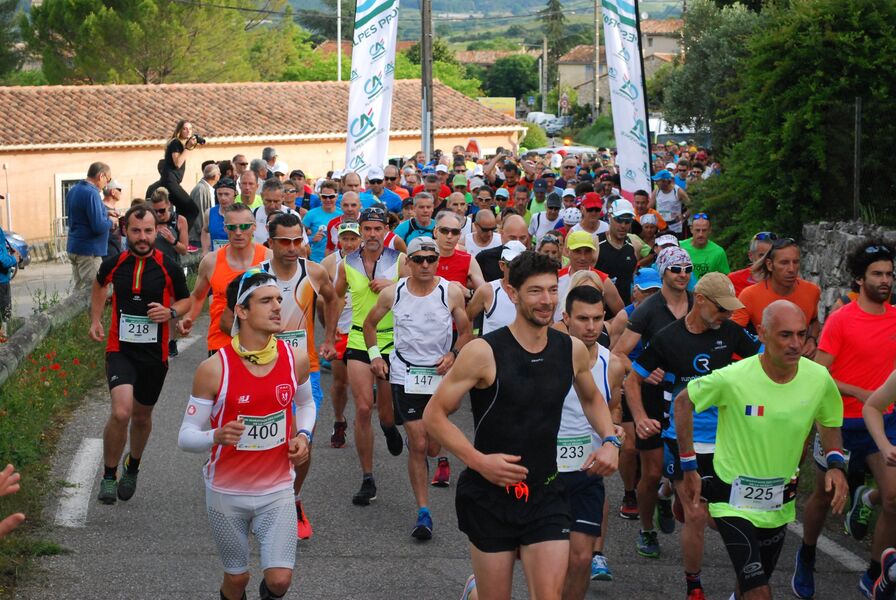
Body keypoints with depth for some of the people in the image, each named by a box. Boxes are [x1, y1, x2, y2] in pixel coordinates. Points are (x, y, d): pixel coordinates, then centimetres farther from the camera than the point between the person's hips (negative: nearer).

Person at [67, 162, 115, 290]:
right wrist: (111, 222, -4)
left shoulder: (73, 190, 10)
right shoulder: (92, 194, -19)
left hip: (73, 247, 9)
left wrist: (105, 213, 13)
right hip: (89, 250, -9)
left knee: (78, 288, 14)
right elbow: (99, 227, -24)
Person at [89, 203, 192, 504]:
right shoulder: (114, 264, -4)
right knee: (121, 412, -21)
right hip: (120, 349, -1)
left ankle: (132, 467, 45)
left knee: (142, 416, 16)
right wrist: (95, 320, 12)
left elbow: (186, 300, 8)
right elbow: (100, 286, 20)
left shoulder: (169, 267, -8)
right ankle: (108, 476, -2)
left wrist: (170, 312, -13)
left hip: (154, 353, 1)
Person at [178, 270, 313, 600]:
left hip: (277, 490, 2)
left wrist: (303, 435, -3)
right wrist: (217, 437, -33)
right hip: (227, 492, -2)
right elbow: (185, 437, -12)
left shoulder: (295, 359, -6)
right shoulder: (214, 369, -17)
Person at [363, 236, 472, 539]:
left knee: (432, 448, 6)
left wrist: (453, 355, -12)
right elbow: (369, 323, 14)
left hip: (441, 374, 1)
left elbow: (466, 330, 5)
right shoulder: (392, 293, -4)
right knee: (418, 445, -7)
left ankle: (413, 442, 46)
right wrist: (375, 355, 4)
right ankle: (423, 513, -1)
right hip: (405, 375, -1)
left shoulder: (451, 292, -6)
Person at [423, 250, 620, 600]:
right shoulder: (484, 352, -14)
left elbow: (592, 398, 21)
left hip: (546, 494, 3)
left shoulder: (574, 350, 0)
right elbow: (434, 415, -9)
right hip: (490, 494, -3)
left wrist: (609, 440, 3)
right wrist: (479, 460, -20)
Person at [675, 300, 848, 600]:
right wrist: (689, 468, -7)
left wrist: (835, 464, -8)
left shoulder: (819, 378, -10)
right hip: (734, 499, -5)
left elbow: (830, 423, 10)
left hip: (779, 503, 5)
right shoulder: (732, 378, -23)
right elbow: (683, 402, -7)